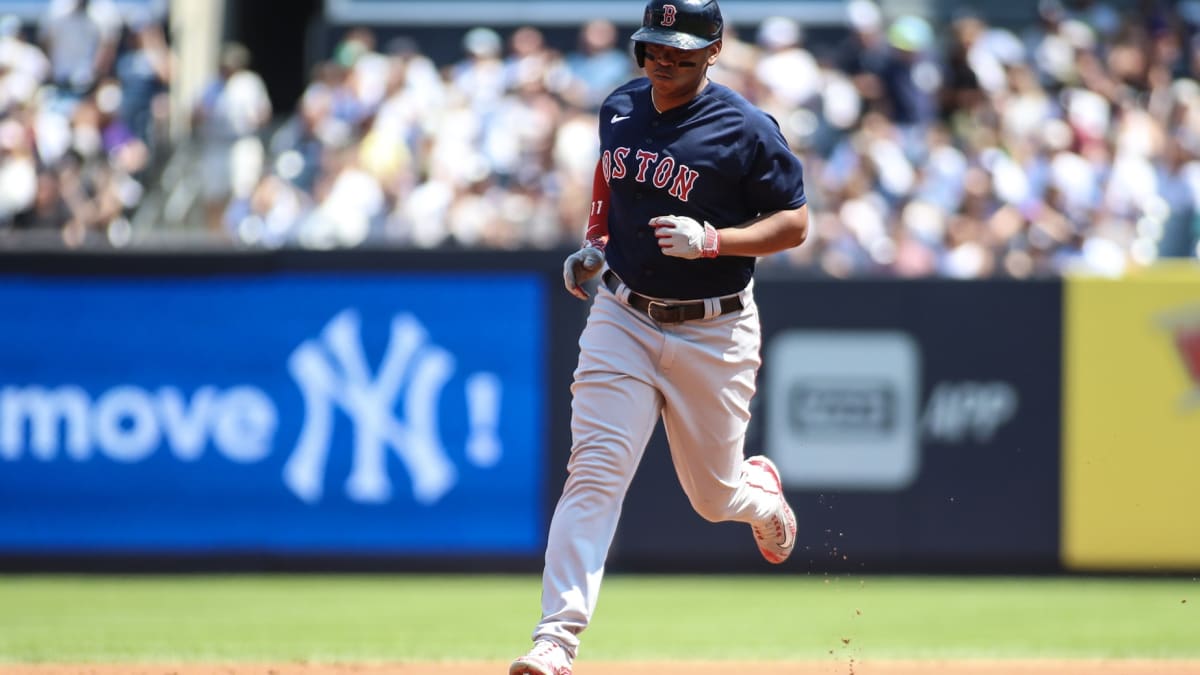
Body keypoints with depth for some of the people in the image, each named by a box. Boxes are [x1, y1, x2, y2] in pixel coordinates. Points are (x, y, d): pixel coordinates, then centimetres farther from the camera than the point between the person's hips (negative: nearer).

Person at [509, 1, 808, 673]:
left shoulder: (747, 131, -13)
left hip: (713, 333, -3)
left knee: (714, 497, 10)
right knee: (594, 476, -13)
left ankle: (761, 489, 49)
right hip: (623, 318, 3)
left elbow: (794, 224, -10)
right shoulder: (620, 109, 4)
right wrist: (594, 244, 11)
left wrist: (711, 240, -24)